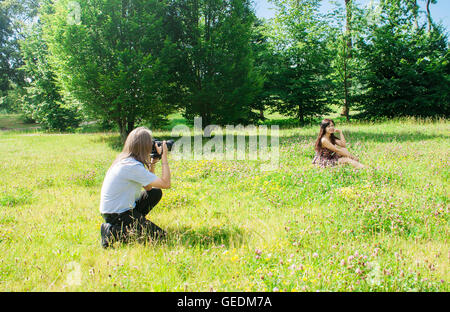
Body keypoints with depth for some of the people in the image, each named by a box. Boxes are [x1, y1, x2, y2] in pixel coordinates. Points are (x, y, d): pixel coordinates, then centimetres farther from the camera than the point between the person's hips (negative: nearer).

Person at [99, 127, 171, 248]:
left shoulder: (124, 160, 5)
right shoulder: (133, 166, -24)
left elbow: (148, 187, 13)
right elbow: (166, 184, -24)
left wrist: (152, 164, 3)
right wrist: (164, 158, -14)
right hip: (115, 215, -10)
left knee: (156, 193, 15)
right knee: (160, 236, -7)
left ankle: (128, 225, 11)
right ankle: (112, 232, -7)